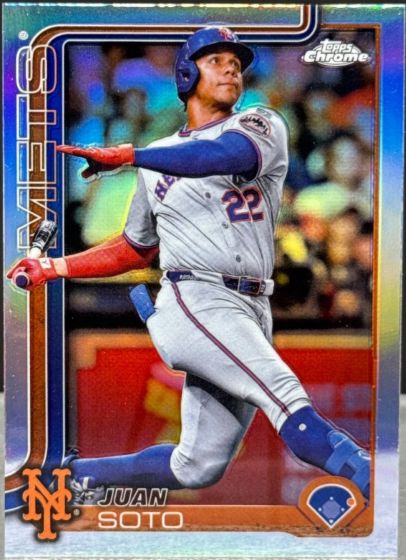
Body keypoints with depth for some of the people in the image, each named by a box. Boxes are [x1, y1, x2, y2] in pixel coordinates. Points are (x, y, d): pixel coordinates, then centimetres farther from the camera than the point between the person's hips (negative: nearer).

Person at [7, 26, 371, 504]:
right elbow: (137, 247, 26)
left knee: (199, 467, 5)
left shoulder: (263, 125, 10)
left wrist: (128, 156, -23)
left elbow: (232, 154, -17)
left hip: (252, 313, 1)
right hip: (195, 300, -1)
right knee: (286, 394, -27)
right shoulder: (156, 159, 17)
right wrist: (56, 267, 19)